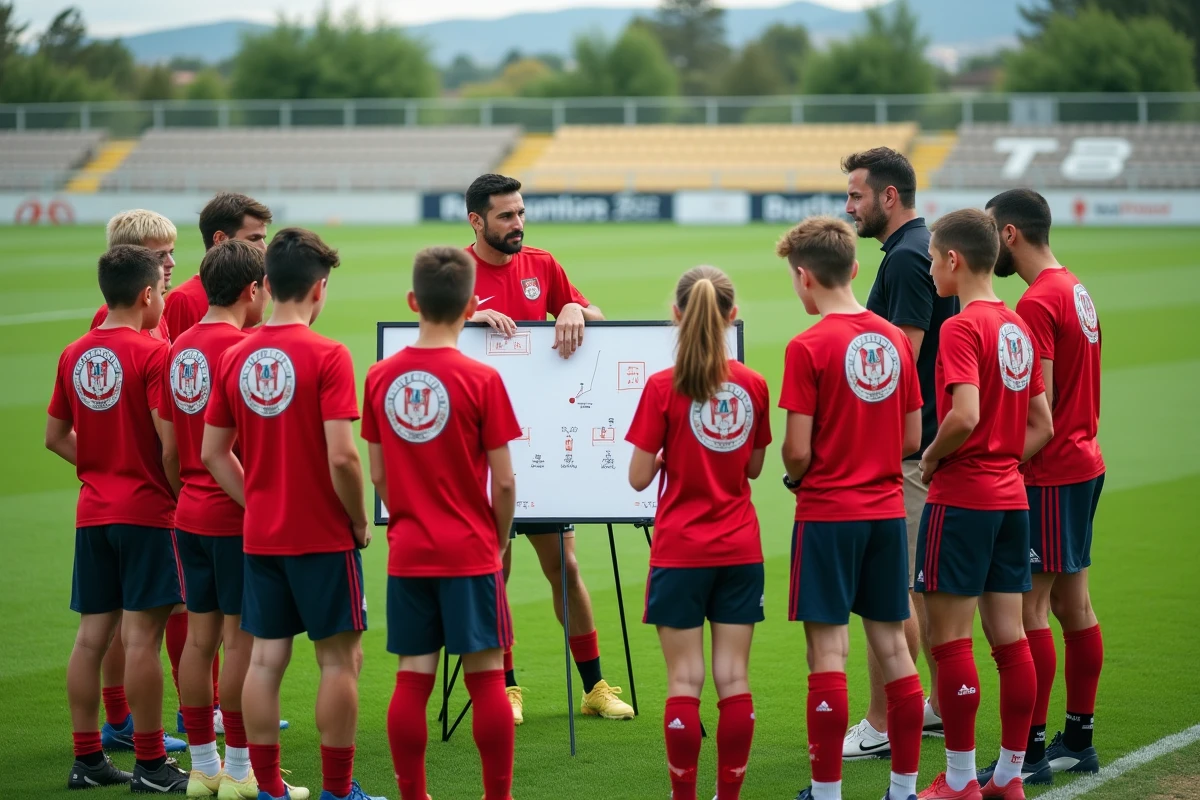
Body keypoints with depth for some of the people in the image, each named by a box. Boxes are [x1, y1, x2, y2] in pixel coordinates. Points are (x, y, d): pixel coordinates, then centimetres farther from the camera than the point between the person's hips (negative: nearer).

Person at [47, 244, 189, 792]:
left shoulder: (74, 355, 7)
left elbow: (56, 436, 14)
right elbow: (171, 441, -17)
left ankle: (87, 758, 13)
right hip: (147, 511, -6)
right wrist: (180, 493, -3)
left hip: (92, 514, 6)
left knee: (92, 634, 9)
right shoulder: (153, 354, -13)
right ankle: (150, 767, 0)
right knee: (141, 635, -4)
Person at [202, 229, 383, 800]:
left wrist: (258, 504, 12)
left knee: (265, 658, 9)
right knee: (339, 659, 4)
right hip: (324, 535, -5)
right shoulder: (326, 356, -14)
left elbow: (213, 454, 7)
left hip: (260, 535, 5)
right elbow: (341, 456, -20)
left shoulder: (236, 357, 3)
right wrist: (359, 520, -6)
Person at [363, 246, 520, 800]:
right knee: (486, 676, 3)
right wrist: (500, 542, 7)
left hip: (407, 552, 4)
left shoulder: (380, 377, 0)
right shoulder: (481, 380, -11)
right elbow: (504, 482, -8)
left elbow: (377, 475, 6)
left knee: (413, 678, 7)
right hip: (470, 553, -4)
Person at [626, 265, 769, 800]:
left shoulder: (663, 387, -12)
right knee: (734, 677, 6)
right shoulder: (753, 385, -1)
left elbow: (639, 478, -9)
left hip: (681, 551, -3)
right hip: (740, 549, 3)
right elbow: (754, 467, 10)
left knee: (685, 680, 1)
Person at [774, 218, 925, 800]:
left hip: (827, 514, -5)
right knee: (891, 644, 11)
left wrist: (794, 477, 7)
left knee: (828, 651, -1)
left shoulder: (809, 348, -13)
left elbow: (798, 450, -14)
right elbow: (912, 438, 7)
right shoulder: (895, 340, 4)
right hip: (887, 511, 5)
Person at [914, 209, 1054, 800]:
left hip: (960, 500, -8)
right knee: (1008, 636, 9)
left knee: (950, 639, -1)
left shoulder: (962, 329, -14)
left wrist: (931, 459, -9)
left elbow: (965, 415, -26)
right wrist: (1002, 464, 11)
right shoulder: (1017, 328, 11)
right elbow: (1041, 426, 14)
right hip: (1010, 498, 8)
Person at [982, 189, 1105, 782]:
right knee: (1072, 604, 13)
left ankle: (1030, 751, -6)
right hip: (1083, 464, 10)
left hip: (1048, 477, -10)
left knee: (1027, 609, -7)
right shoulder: (1077, 293, 13)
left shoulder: (1038, 303, -17)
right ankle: (1078, 740, 19)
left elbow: (1039, 406, -21)